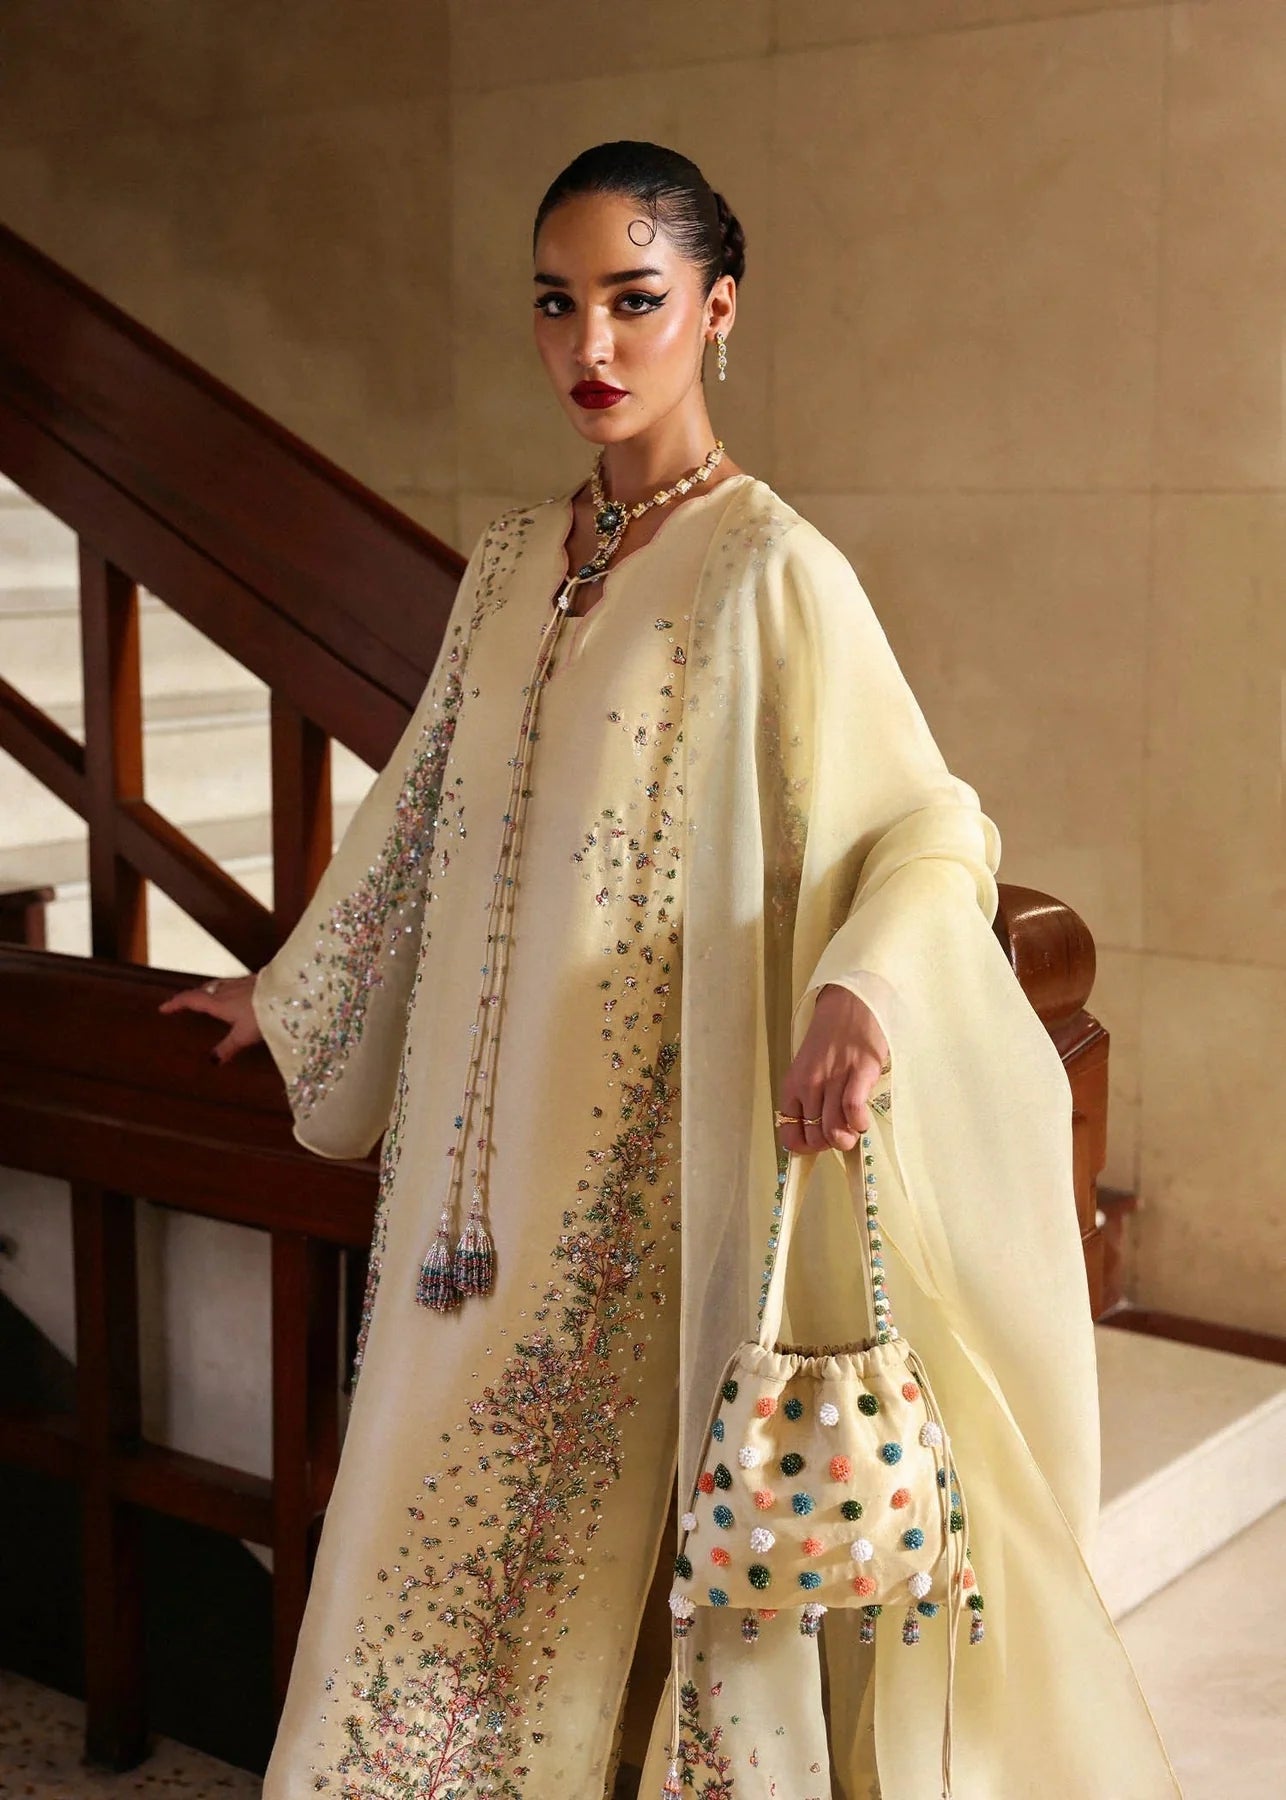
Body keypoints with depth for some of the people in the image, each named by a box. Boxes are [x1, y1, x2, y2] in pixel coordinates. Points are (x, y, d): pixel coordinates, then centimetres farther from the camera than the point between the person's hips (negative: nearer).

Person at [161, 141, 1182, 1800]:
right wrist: (291, 987, 30)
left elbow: (926, 826, -13)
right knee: (456, 1511, 13)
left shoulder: (770, 572, -11)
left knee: (632, 1527, 3)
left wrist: (861, 983, -34)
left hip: (656, 1159, -6)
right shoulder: (513, 561, 9)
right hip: (491, 1147, 6)